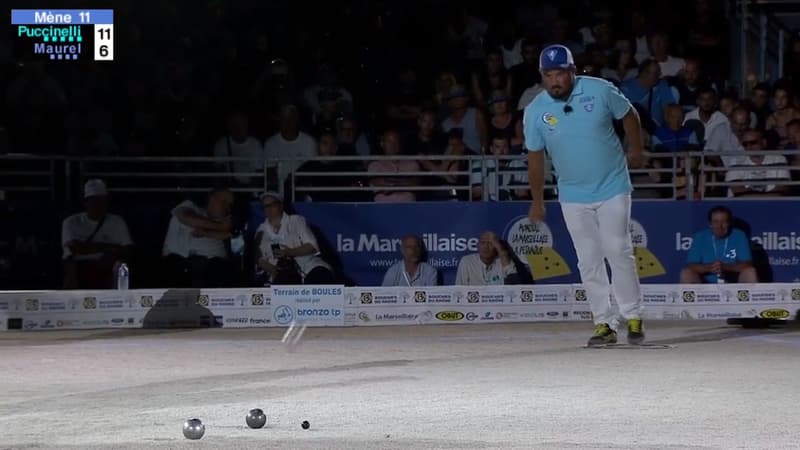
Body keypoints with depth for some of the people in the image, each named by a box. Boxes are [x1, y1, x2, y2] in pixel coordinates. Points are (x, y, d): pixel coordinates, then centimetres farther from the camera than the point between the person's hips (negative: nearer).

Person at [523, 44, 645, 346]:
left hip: (613, 188, -2)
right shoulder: (535, 112, -8)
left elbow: (629, 116, 5)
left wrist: (636, 151, 10)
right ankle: (604, 324, 6)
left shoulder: (600, 91, -13)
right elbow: (535, 157, 2)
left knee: (618, 251, -7)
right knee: (588, 261, 1)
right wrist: (537, 202, 7)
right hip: (573, 197, 2)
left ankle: (633, 317, 3)